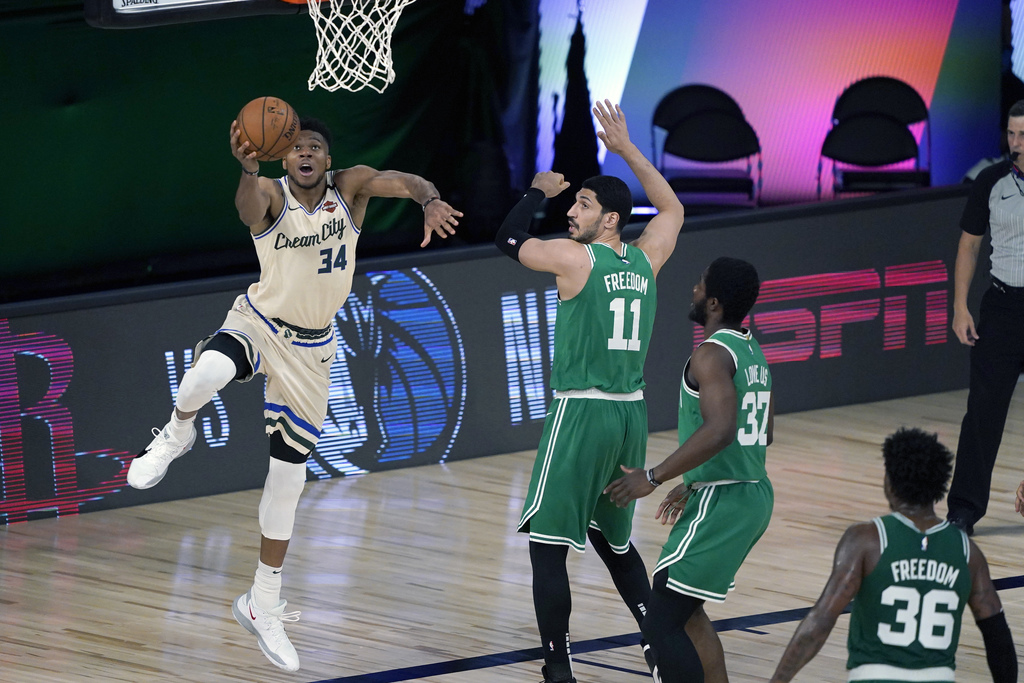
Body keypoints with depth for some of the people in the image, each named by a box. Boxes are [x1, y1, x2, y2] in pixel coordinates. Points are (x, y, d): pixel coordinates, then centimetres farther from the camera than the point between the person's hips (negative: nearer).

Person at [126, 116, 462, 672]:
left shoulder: (349, 187, -9)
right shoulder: (270, 193, -16)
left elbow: (402, 181, -26)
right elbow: (249, 209, -40)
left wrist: (430, 200, -50)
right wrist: (248, 169, -63)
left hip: (311, 346, 3)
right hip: (259, 322, -2)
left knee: (289, 471, 6)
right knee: (209, 371, -38)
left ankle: (263, 603, 19)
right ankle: (176, 434, -3)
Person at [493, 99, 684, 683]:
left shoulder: (575, 257, -10)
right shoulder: (645, 261, 9)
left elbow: (509, 240, 4)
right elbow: (673, 211, 28)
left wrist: (540, 192, 19)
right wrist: (627, 150, 30)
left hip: (582, 413, -7)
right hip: (631, 415, 7)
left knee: (548, 545, -3)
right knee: (612, 538, 22)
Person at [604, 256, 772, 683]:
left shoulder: (712, 355, -16)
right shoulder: (752, 352, 14)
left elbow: (719, 430, -30)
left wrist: (654, 477, -23)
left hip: (721, 503, -10)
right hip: (753, 496, 10)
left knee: (661, 625, -10)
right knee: (684, 609, 24)